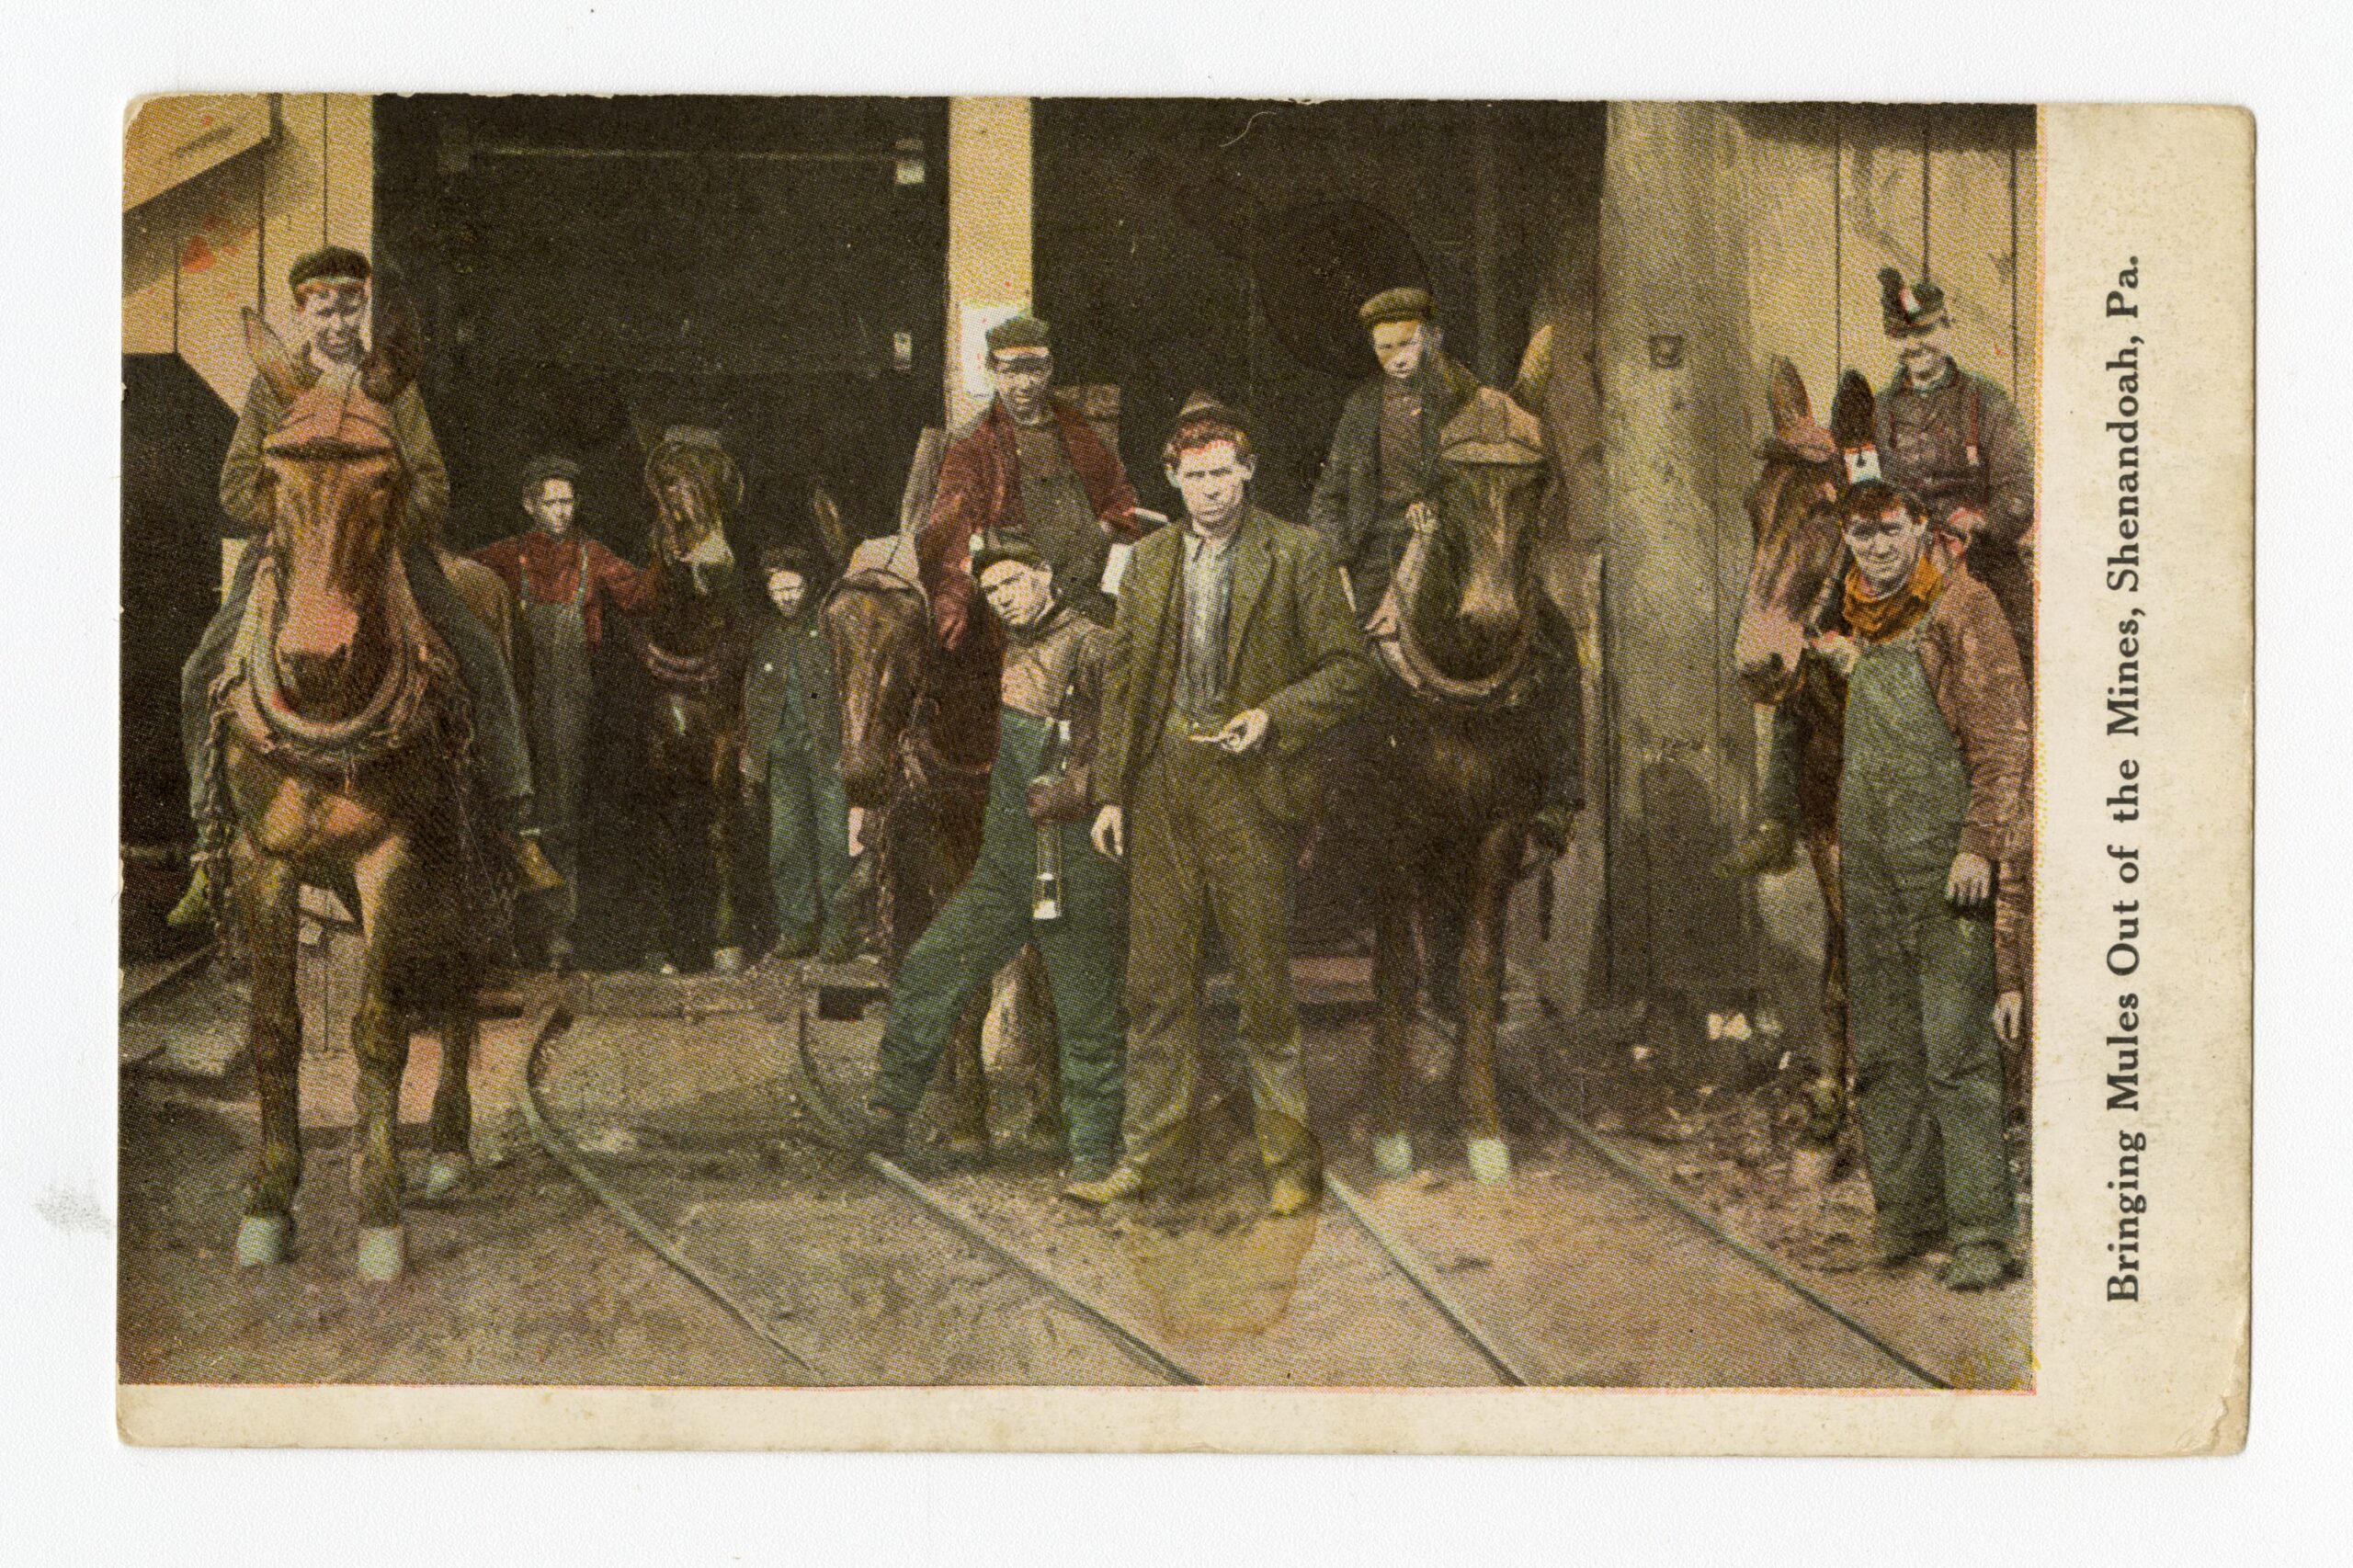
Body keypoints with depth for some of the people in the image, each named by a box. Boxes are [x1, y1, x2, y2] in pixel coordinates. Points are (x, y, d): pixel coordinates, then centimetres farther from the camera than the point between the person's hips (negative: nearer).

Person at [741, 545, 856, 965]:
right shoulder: (765, 633, 12)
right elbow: (752, 699, 18)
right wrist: (750, 757, 12)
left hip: (829, 750, -4)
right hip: (782, 752, 4)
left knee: (833, 839, -7)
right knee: (786, 842, 3)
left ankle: (838, 931, -1)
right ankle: (796, 928, 11)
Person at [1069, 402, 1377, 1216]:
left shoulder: (1297, 555, -1)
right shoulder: (1150, 560, 12)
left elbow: (1349, 670, 0)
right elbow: (1123, 681, 14)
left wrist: (1272, 717, -15)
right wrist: (1110, 791, 8)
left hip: (1249, 785, -4)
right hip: (1162, 783, 4)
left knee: (1265, 980, 0)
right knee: (1157, 980, 7)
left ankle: (1291, 1160, 11)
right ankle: (1145, 1155, 15)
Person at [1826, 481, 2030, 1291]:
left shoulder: (1962, 606, -6)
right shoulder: (1855, 624, 15)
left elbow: (2001, 736, -12)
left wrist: (1979, 844, -18)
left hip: (1947, 850, -7)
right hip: (1872, 854, 7)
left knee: (1957, 1045, -9)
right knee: (1883, 1046, 9)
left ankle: (1981, 1231, -7)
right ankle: (1907, 1213, 17)